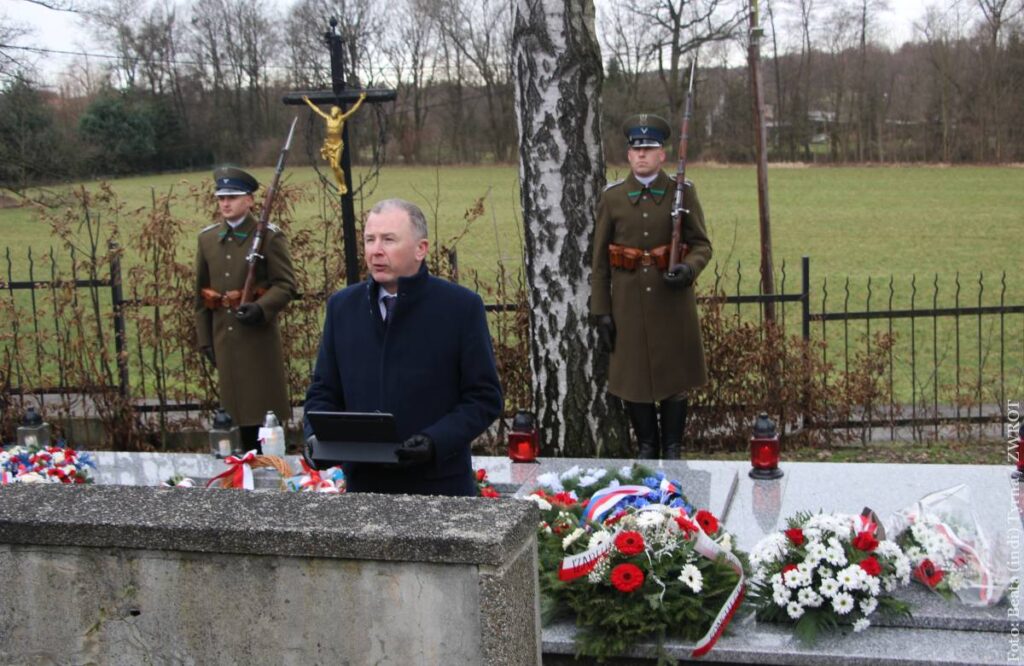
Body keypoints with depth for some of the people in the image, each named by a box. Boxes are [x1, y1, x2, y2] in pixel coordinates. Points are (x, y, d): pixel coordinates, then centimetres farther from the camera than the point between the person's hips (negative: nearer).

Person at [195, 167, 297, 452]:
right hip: (224, 339, 5)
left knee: (265, 409, -1)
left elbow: (286, 285, -7)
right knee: (237, 407, 11)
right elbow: (201, 293, 13)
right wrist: (205, 339, 10)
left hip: (259, 337, -5)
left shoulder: (269, 236, -4)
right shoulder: (207, 238, 11)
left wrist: (261, 308, -24)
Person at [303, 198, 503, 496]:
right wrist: (317, 435, -6)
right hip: (364, 485, 3)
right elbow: (324, 391, 14)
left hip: (439, 486, -3)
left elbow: (484, 397, -4)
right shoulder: (342, 306, 9)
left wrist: (436, 441, -19)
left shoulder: (461, 306, -4)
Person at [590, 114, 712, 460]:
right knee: (631, 378, 7)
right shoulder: (612, 197, 3)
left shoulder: (683, 192, 1)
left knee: (674, 378, 6)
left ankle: (672, 450, 21)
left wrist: (689, 268, -20)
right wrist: (601, 311, -2)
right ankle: (647, 447, 24)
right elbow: (599, 259, 3)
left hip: (672, 301, -1)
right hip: (628, 303, 1)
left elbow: (701, 244, 3)